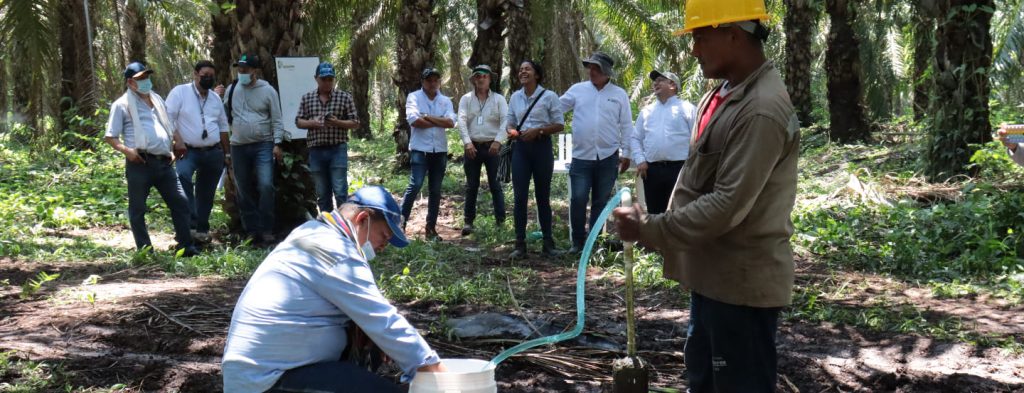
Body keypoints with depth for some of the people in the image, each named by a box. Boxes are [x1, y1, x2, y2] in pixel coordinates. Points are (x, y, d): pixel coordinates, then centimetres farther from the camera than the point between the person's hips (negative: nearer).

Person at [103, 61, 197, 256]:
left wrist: (177, 145, 13)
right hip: (140, 163, -5)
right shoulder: (122, 105, 2)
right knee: (137, 209, 3)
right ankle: (144, 250, 11)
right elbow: (109, 136, -1)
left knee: (180, 202, 1)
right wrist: (126, 150, -18)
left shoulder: (158, 101, 21)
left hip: (164, 162, 5)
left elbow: (171, 129, 31)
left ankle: (185, 246, 7)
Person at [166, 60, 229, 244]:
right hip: (188, 151, -5)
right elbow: (167, 119, -8)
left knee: (206, 194, 9)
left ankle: (202, 229, 21)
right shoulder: (179, 92, -3)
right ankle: (190, 224, -35)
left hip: (214, 153, 5)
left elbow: (223, 126, 20)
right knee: (182, 177, -33)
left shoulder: (216, 98, 14)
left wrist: (226, 152, 16)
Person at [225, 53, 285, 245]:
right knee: (244, 191, 6)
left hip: (263, 146, -3)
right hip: (238, 147, 4)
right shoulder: (232, 90, 6)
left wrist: (277, 143, -9)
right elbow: (226, 117, 11)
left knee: (266, 186, -15)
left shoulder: (268, 91, -2)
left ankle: (266, 230, -7)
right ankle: (252, 230, 15)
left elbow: (277, 120, -1)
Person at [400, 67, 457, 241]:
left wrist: (429, 118, -11)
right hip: (420, 149, -4)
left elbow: (451, 122, -6)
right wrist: (440, 122, -6)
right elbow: (414, 121, -15)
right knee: (415, 185, -17)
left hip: (440, 150, 4)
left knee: (435, 190, 7)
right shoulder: (414, 97, 1)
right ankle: (401, 221, -7)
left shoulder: (446, 101, 10)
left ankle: (431, 228, 14)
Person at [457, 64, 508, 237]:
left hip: (492, 147, -1)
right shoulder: (466, 99, 6)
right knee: (471, 186, 5)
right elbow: (462, 121, -4)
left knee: (495, 185, 2)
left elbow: (506, 121, -6)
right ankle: (468, 221, 9)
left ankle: (501, 221, 7)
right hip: (473, 147, 1)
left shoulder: (498, 99, 3)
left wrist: (498, 141, -20)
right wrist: (467, 142, -17)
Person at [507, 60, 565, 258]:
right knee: (519, 197, -2)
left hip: (542, 147, -3)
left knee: (542, 196, 6)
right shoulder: (515, 97, 9)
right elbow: (510, 124, 17)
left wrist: (537, 131, -18)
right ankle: (520, 244, 4)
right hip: (521, 147, 3)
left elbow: (559, 125, -5)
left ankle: (548, 243, 15)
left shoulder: (549, 96, -4)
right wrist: (512, 132, -6)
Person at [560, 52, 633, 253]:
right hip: (581, 156, 0)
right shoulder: (578, 90, 4)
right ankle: (577, 240, 9)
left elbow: (626, 126, 5)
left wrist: (626, 153, 2)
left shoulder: (619, 94, 3)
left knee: (601, 201, 9)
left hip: (608, 156, 0)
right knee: (578, 199, -4)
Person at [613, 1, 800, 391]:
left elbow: (728, 205, -26)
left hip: (743, 283, -10)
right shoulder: (721, 94, 9)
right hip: (714, 275, 10)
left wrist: (650, 230, -19)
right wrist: (655, 224, 11)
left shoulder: (761, 111, -23)